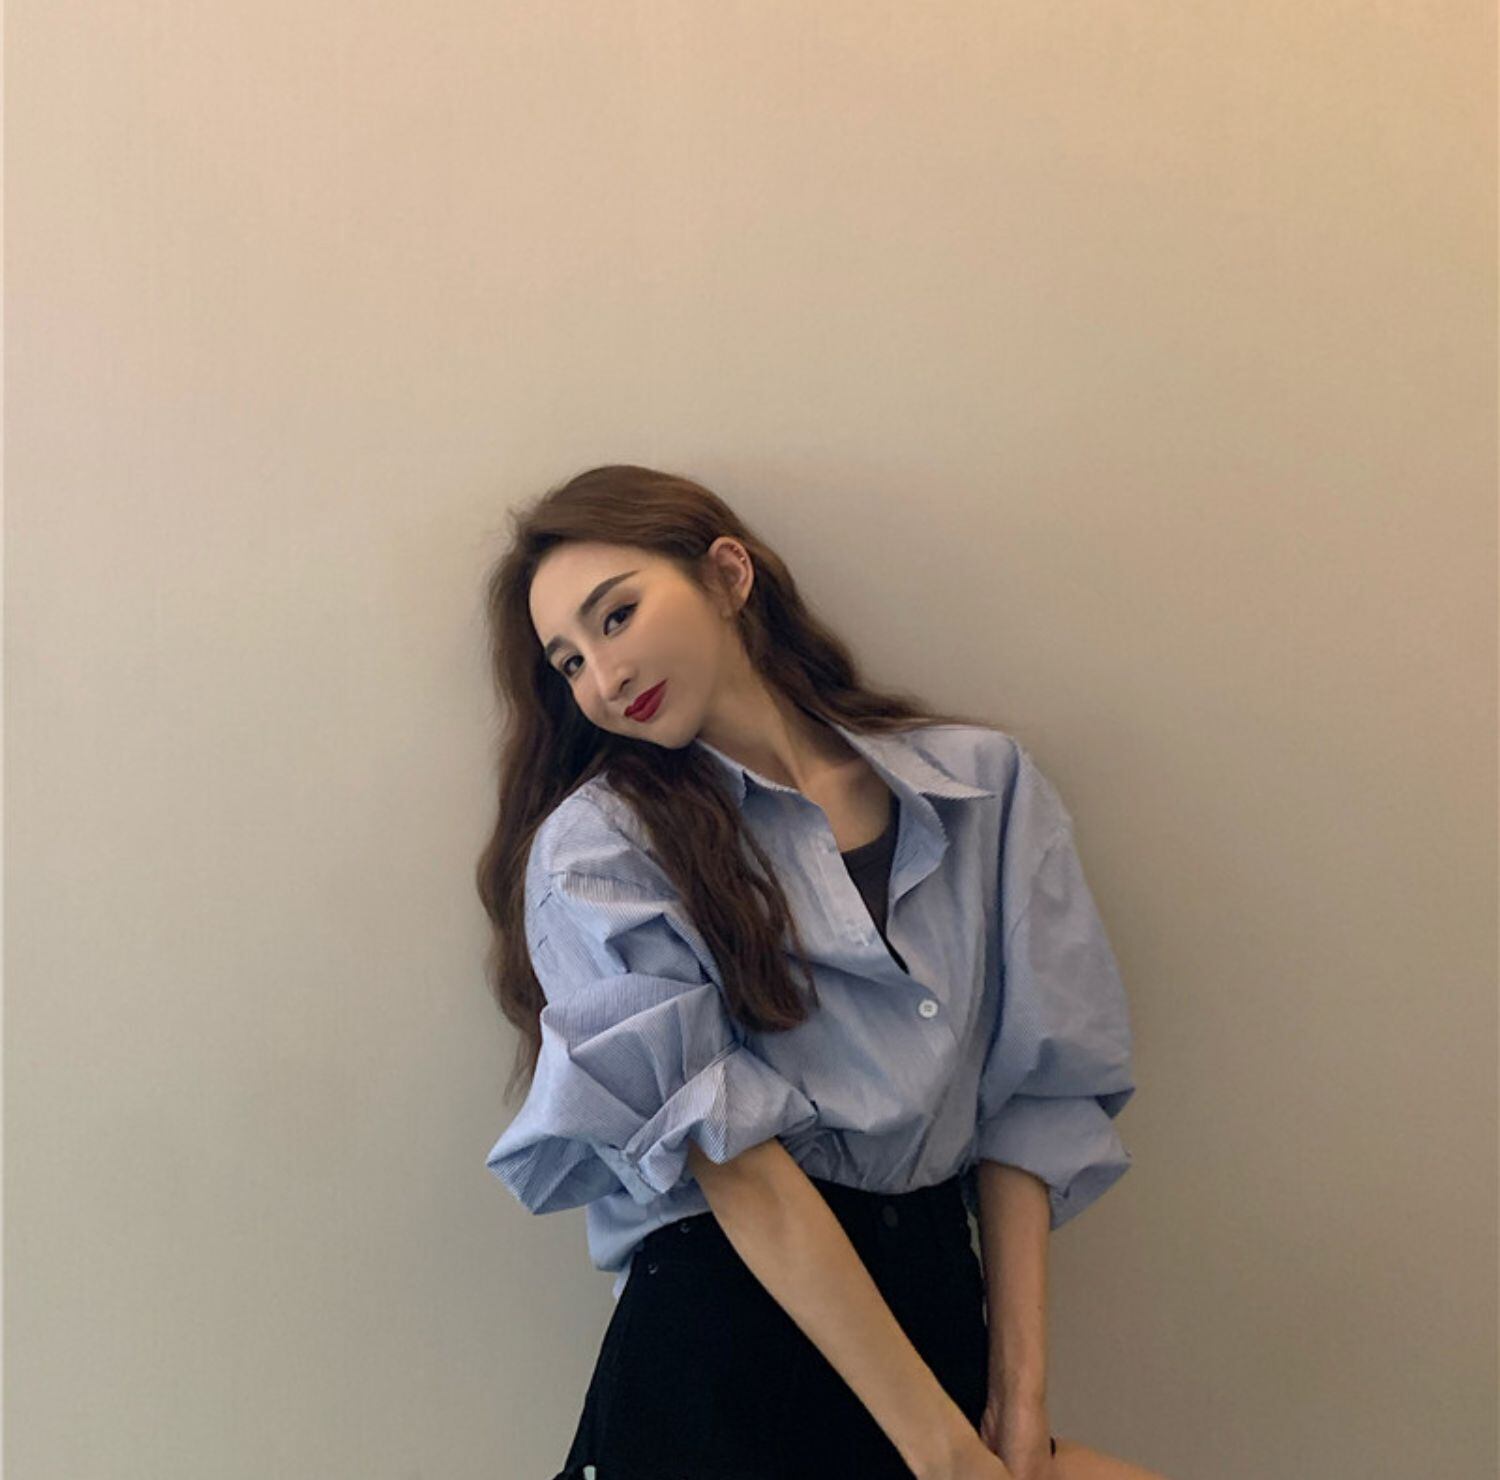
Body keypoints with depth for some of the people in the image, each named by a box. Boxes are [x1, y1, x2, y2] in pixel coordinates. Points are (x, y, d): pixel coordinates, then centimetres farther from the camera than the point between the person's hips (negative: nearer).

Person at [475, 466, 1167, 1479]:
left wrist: (1022, 1390, -6)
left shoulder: (982, 779, 5)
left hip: (943, 1302, 4)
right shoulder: (598, 847, -6)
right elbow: (737, 1168, -14)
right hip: (729, 1329, -4)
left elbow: (1028, 1091, 2)